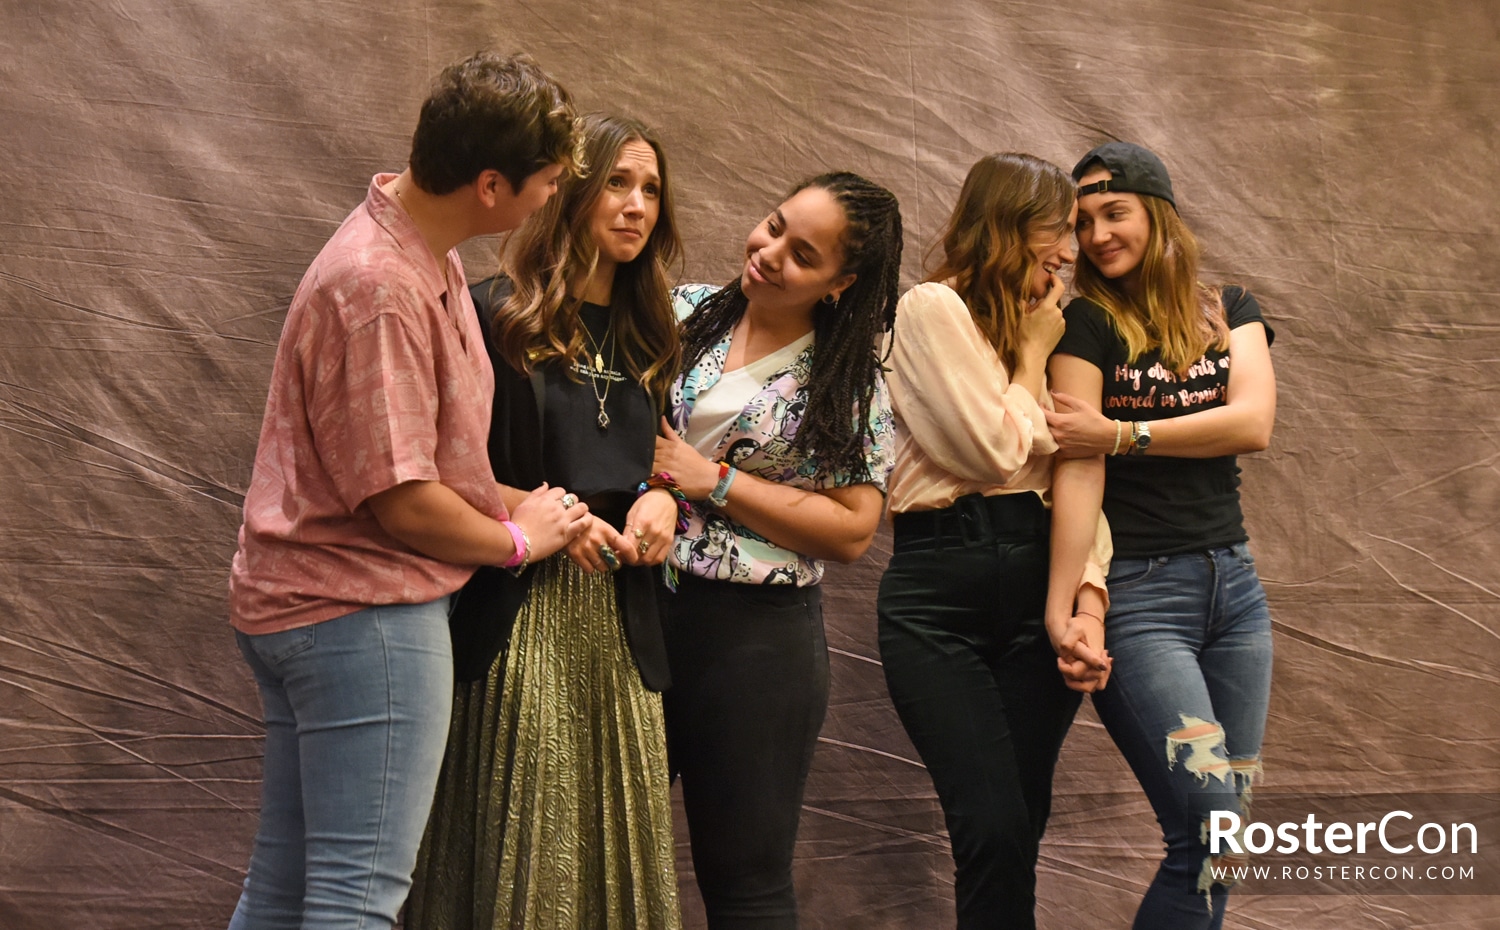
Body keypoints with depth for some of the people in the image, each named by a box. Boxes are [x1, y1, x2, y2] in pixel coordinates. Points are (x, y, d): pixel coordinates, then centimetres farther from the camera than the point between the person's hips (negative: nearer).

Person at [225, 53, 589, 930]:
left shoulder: (423, 257, 11)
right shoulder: (380, 287, -22)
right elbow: (400, 497, -19)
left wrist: (531, 508, 4)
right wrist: (519, 537, -3)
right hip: (365, 614, -10)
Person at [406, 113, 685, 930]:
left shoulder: (647, 334, 16)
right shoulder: (495, 317, -3)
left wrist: (663, 500, 1)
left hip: (618, 617, 6)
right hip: (518, 615, -6)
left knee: (613, 844, 6)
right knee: (513, 851, -3)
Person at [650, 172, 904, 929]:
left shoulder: (849, 386, -1)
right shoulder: (683, 313, 5)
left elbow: (852, 531, -8)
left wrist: (716, 481, -13)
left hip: (755, 636, -2)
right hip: (637, 606, 3)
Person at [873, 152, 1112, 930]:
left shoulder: (1043, 325, 17)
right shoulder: (932, 310, -2)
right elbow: (998, 452, -9)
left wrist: (1089, 596, -2)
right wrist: (1033, 350, 4)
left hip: (1037, 581, 5)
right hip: (941, 594, -5)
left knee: (1018, 833, 0)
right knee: (994, 831, -14)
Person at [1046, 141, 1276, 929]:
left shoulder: (1230, 312, 11)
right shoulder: (1086, 322, -2)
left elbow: (1253, 422, -8)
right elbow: (1077, 466, -13)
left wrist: (1121, 433, -16)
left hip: (1231, 582, 5)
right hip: (1136, 592, -5)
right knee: (1210, 835, -14)